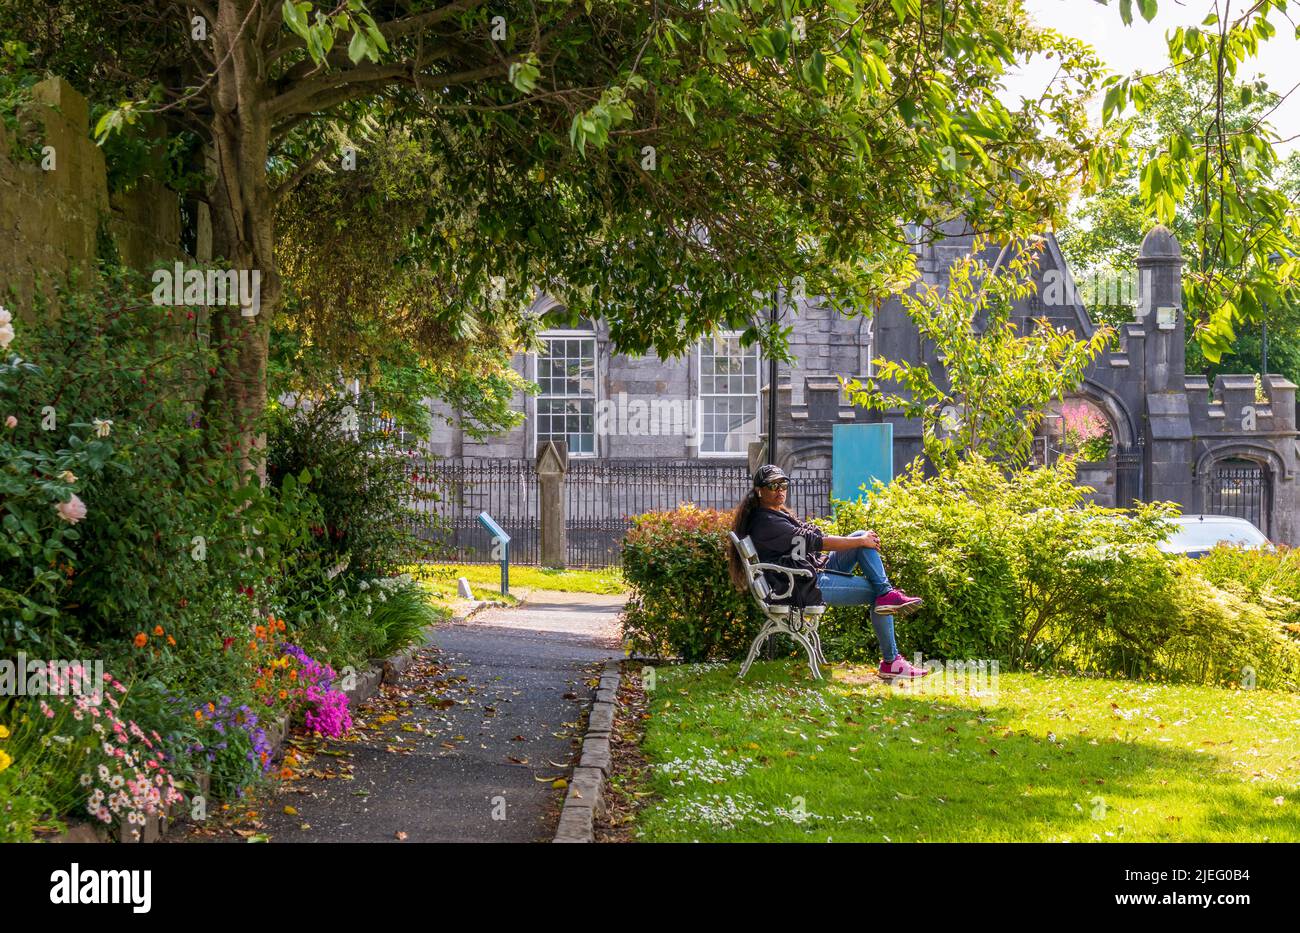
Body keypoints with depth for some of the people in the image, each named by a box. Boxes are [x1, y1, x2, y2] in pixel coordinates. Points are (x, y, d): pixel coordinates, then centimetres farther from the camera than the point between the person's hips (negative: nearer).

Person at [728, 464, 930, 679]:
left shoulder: (779, 514, 20)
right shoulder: (765, 523, -14)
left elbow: (810, 538, 21)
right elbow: (813, 541, -17)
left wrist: (862, 539, 9)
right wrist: (860, 541, -10)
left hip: (818, 570, 10)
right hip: (805, 586, -10)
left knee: (864, 537, -3)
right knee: (875, 592, -14)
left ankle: (887, 593, -16)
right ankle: (890, 662, -10)